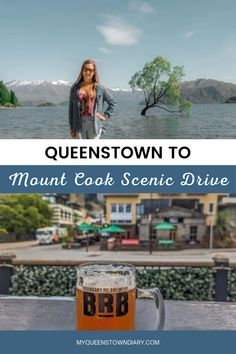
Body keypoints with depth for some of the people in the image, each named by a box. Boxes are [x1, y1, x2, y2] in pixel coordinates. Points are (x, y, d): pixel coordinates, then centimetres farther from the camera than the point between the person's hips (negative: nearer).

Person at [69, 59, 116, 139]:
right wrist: (72, 128, 3)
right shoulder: (75, 88, 8)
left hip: (94, 124, -1)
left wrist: (106, 115, 4)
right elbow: (71, 109, 7)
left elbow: (112, 102, 16)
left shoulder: (100, 88, 7)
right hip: (80, 124, 1)